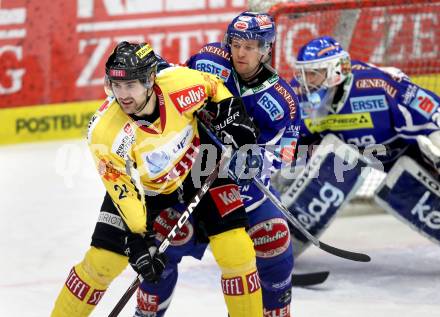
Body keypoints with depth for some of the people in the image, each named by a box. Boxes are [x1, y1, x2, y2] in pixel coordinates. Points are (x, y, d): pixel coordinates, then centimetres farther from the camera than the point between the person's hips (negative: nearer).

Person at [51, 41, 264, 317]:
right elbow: (123, 190, -24)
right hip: (141, 185, -1)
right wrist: (139, 240, -28)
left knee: (235, 250, -11)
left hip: (198, 168, 1)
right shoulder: (104, 132, -32)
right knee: (102, 260, -5)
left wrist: (232, 114, -15)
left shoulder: (179, 82, -31)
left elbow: (214, 88, -5)